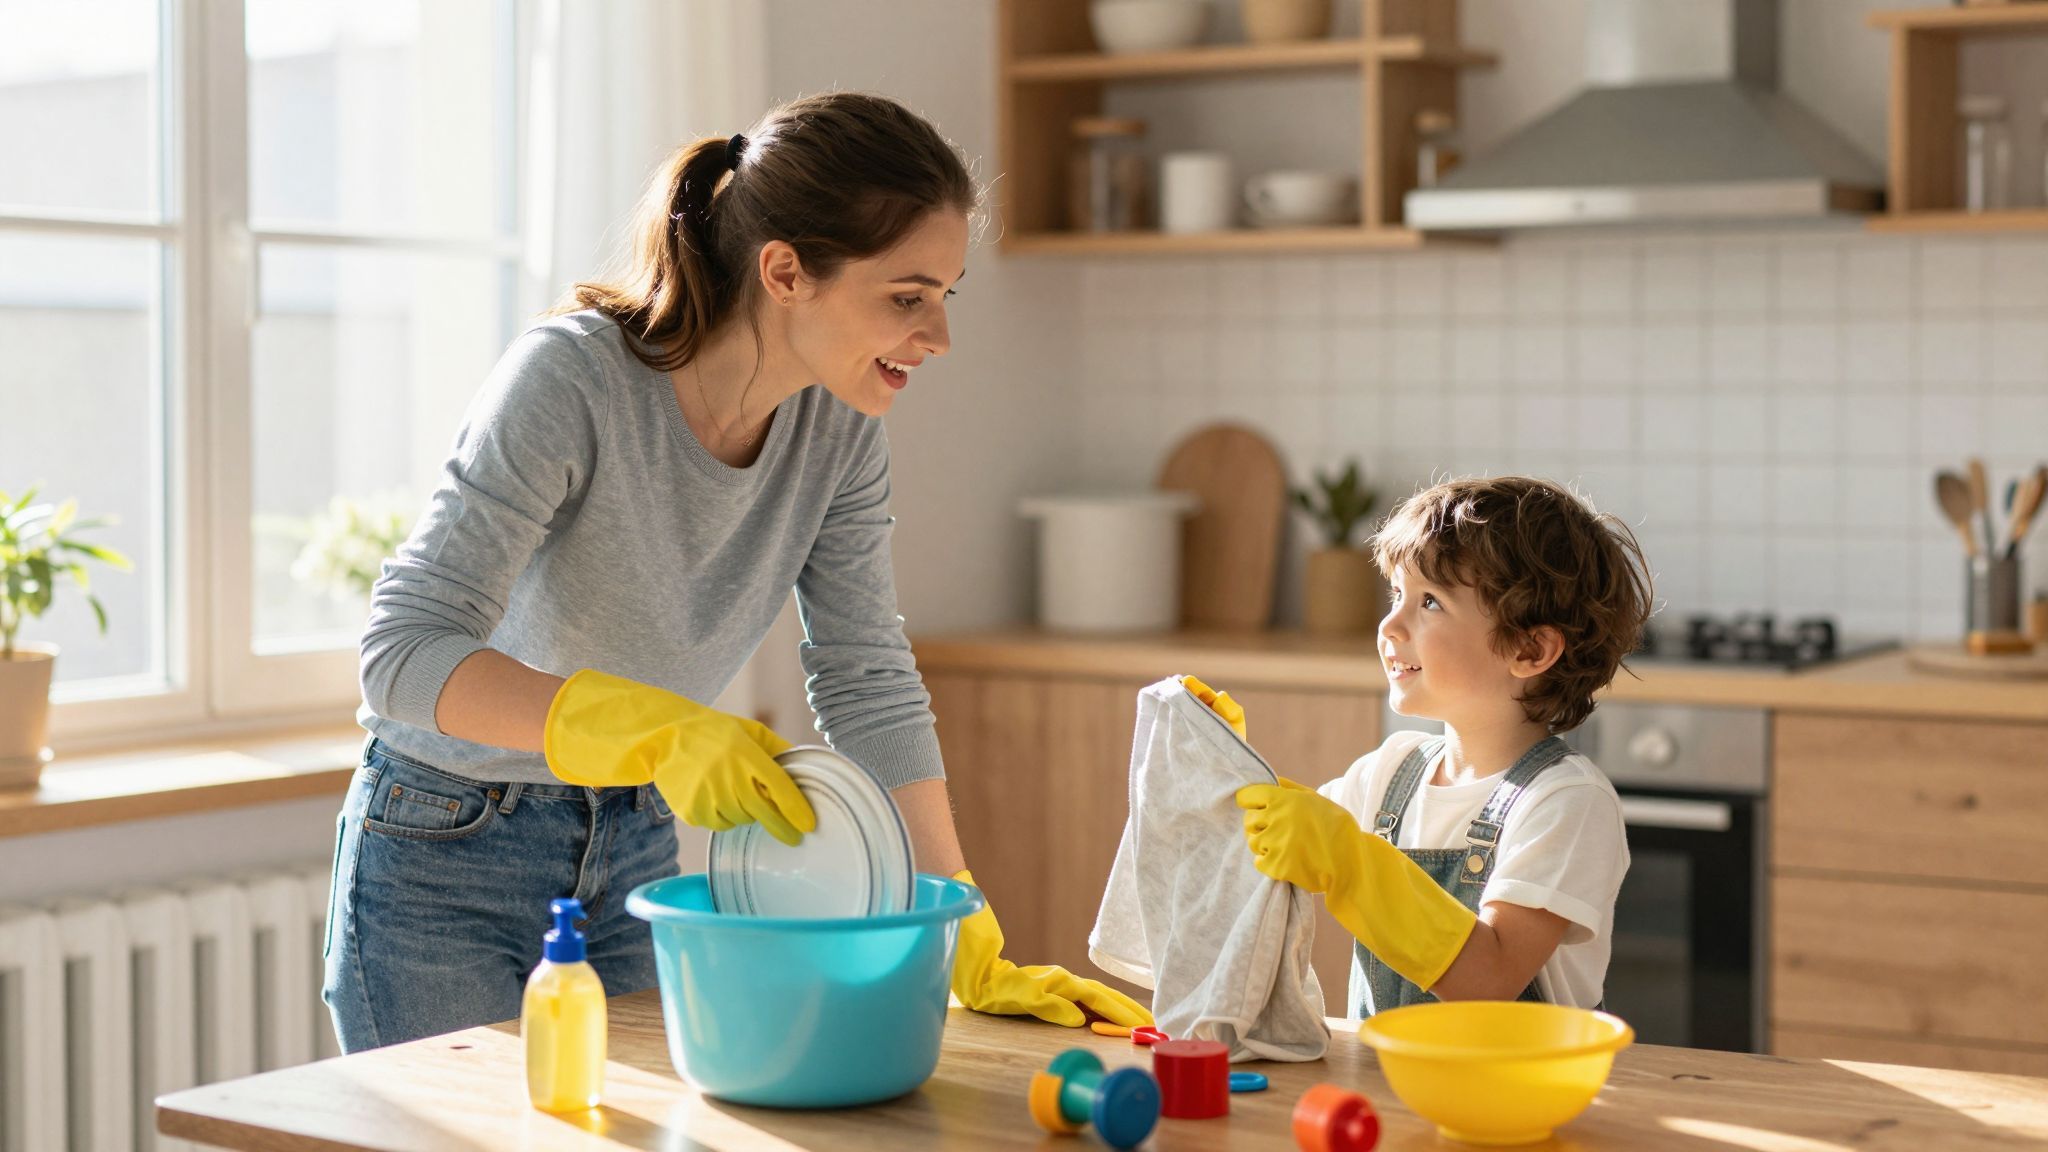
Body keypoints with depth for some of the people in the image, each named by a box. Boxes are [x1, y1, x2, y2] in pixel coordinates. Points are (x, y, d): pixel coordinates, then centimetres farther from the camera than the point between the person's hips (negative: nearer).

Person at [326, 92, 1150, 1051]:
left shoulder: (840, 420, -9)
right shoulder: (571, 378, -26)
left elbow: (867, 684, -4)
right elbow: (406, 653, -30)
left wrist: (972, 951, -9)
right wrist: (658, 731, -43)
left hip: (643, 853, 5)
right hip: (449, 855, -5)